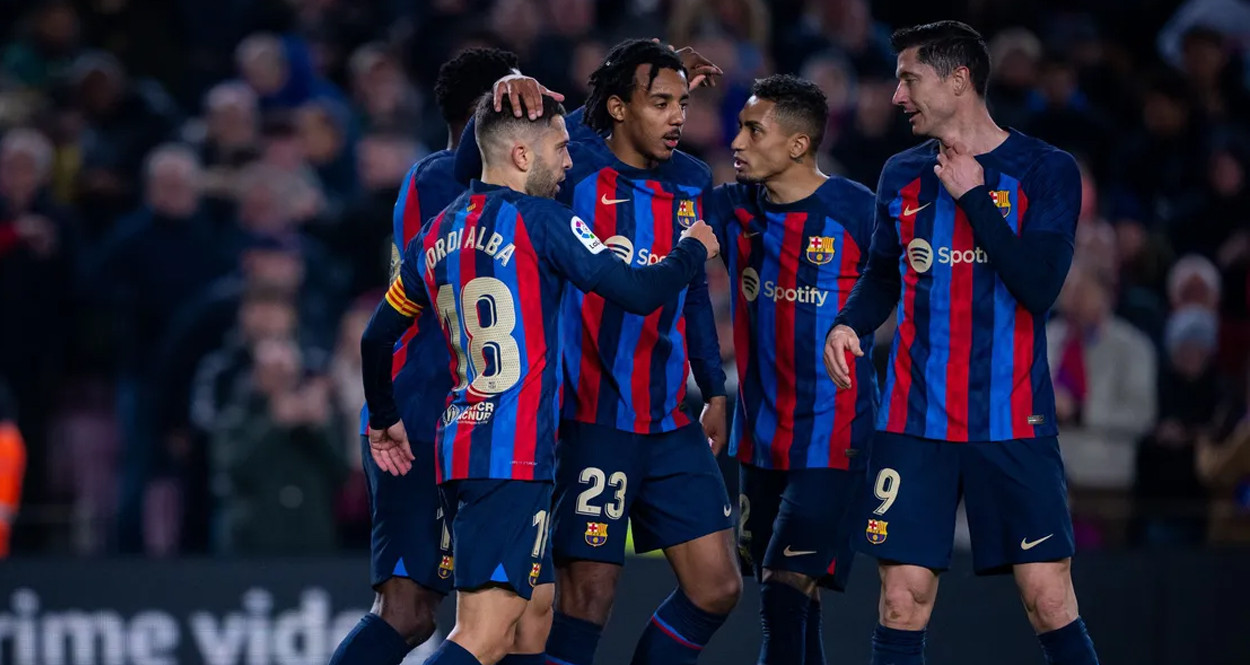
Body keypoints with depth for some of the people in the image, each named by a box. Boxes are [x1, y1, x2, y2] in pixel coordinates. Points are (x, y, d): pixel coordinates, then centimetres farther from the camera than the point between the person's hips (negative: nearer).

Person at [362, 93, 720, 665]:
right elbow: (639, 293, -10)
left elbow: (377, 338, 21)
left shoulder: (438, 235, 13)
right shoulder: (539, 220, -8)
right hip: (515, 457, -9)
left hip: (457, 445, 9)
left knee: (535, 608, 19)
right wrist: (694, 250, 9)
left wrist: (384, 419, 37)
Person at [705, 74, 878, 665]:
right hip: (758, 439, 6)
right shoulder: (733, 207, 5)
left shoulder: (856, 211, -10)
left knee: (788, 593, -15)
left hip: (831, 440, -6)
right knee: (772, 591, 10)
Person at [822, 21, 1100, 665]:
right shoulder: (902, 175, 10)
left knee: (1050, 600, -7)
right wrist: (848, 324, 3)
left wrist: (972, 196, -12)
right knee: (903, 599, -3)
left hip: (1013, 418, -3)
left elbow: (1038, 286, -15)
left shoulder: (1047, 170, -3)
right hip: (915, 419, 3)